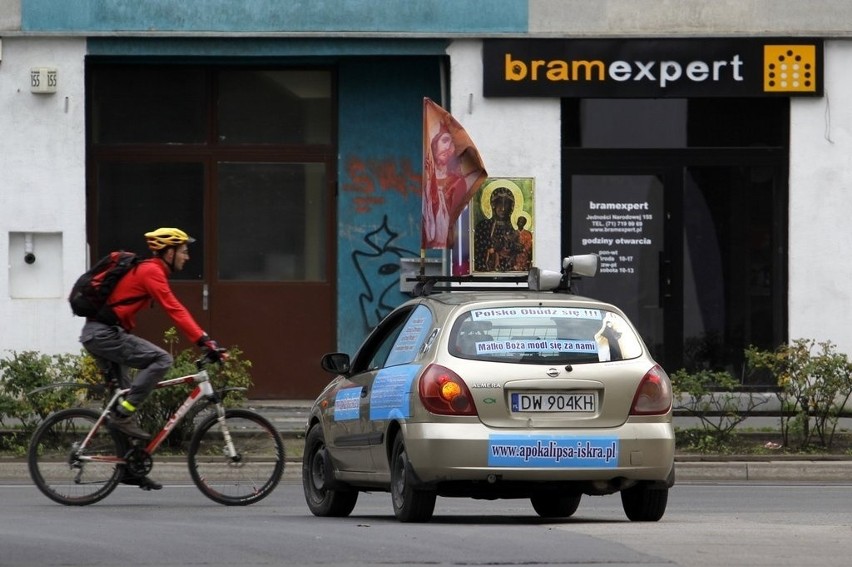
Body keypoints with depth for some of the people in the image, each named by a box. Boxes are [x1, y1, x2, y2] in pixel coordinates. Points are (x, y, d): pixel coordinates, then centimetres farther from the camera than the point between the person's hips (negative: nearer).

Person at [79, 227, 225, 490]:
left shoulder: (148, 270, 19)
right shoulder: (152, 272, -13)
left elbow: (175, 311, 22)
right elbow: (175, 311, -22)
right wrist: (206, 342, -26)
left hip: (98, 334, 11)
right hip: (104, 333, -11)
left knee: (125, 396, 12)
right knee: (161, 359, -19)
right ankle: (122, 416, -16)